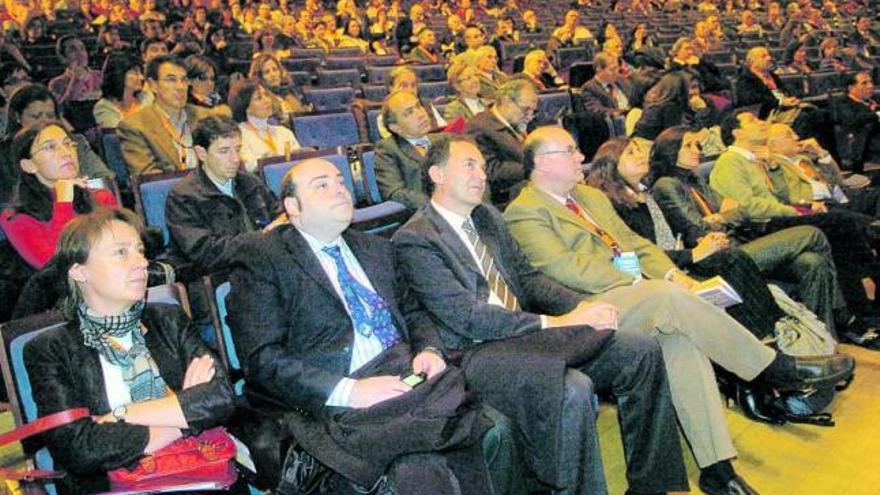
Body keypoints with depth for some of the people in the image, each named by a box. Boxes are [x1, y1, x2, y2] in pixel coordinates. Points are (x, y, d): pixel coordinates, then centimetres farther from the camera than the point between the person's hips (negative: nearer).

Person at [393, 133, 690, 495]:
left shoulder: (488, 216, 17)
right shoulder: (414, 240, -9)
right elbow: (468, 317, -16)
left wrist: (582, 307, -1)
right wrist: (552, 324, -18)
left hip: (525, 333, 8)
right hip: (477, 352, -8)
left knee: (641, 352, -5)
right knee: (571, 389, -34)